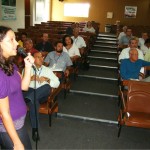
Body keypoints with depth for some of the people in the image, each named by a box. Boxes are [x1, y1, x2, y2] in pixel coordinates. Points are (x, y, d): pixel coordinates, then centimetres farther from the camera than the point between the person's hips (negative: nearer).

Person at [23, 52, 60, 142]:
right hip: (30, 92, -1)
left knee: (47, 87, -33)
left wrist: (47, 79, -6)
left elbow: (57, 83, 11)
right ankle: (35, 129, -29)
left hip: (42, 94, 1)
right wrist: (31, 78, -11)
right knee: (34, 101, -36)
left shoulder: (47, 70, 20)